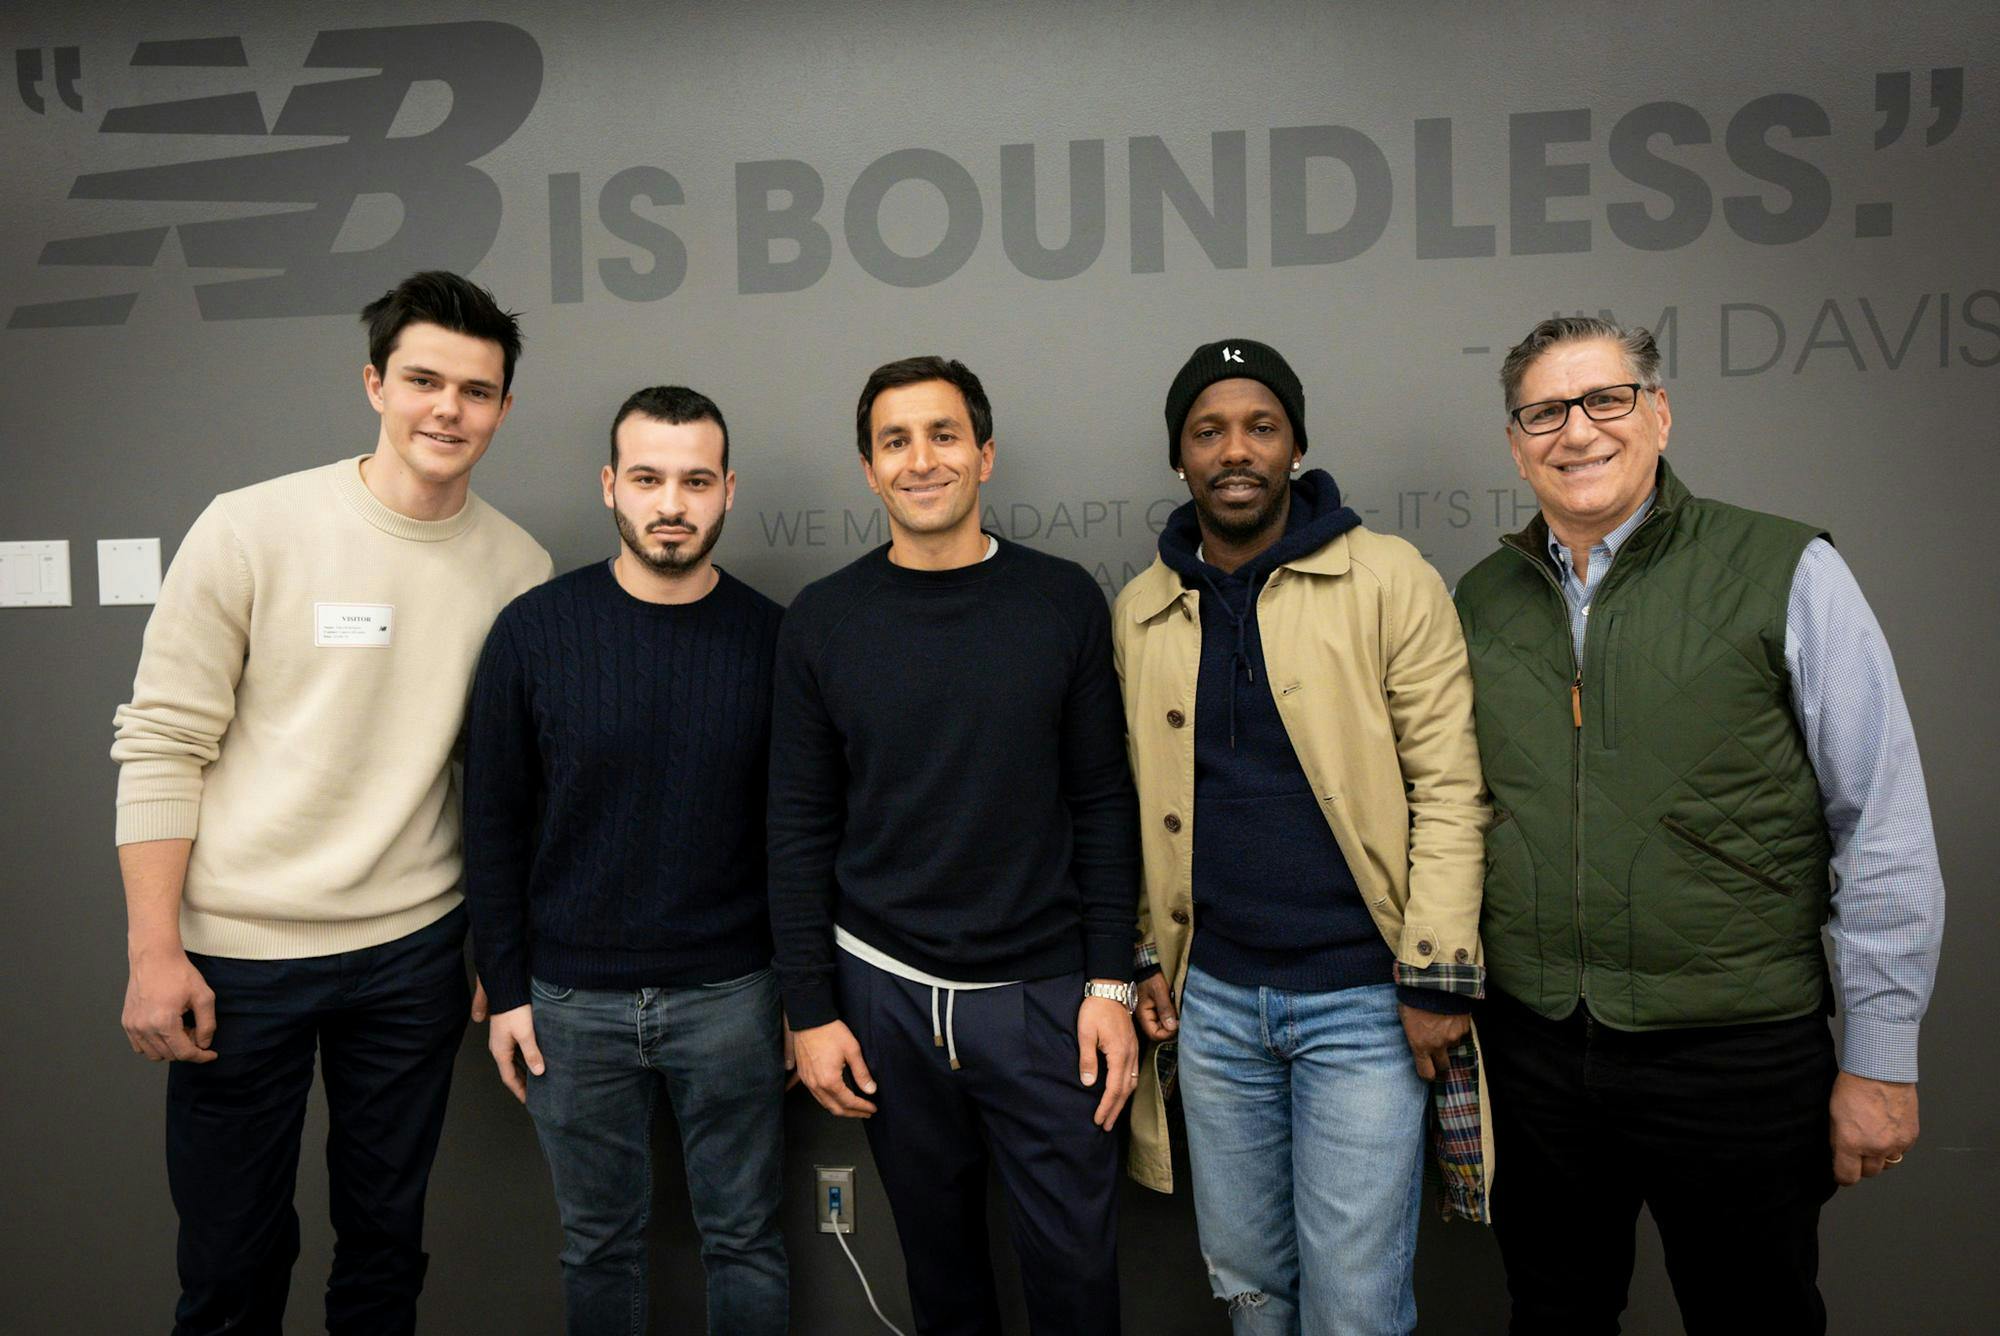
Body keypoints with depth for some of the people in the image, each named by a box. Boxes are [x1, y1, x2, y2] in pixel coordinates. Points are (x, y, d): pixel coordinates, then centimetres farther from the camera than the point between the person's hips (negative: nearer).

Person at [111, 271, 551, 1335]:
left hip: (414, 950, 3)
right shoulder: (252, 530, -9)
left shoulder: (518, 567, 0)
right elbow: (162, 743, -7)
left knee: (385, 1243, 16)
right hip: (238, 954, -2)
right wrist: (153, 952, -9)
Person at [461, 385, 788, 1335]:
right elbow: (493, 822, 1)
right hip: (573, 1000, 0)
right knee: (598, 1246, 16)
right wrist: (505, 990, 0)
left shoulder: (770, 639, -4)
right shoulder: (534, 630, -5)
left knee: (745, 1239, 12)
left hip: (729, 996, 0)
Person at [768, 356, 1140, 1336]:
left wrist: (1110, 982, -4)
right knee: (939, 1253, 16)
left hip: (1042, 991, 0)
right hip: (883, 992, 1)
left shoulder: (1064, 602, -2)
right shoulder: (823, 621, -1)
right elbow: (800, 829, 2)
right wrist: (811, 1009, -1)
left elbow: (1103, 805, 1)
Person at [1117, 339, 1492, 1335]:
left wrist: (1437, 979, -11)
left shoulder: (1391, 581, -6)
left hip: (1362, 998, -3)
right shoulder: (1140, 612, 6)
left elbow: (1448, 787, -8)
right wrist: (1143, 956, 8)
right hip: (1211, 999, 4)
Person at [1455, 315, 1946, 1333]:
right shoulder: (1483, 598, 4)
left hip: (1739, 1055, -3)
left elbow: (1885, 830, -7)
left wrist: (1881, 1057, -7)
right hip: (1532, 1049, 3)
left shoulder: (1787, 573, -8)